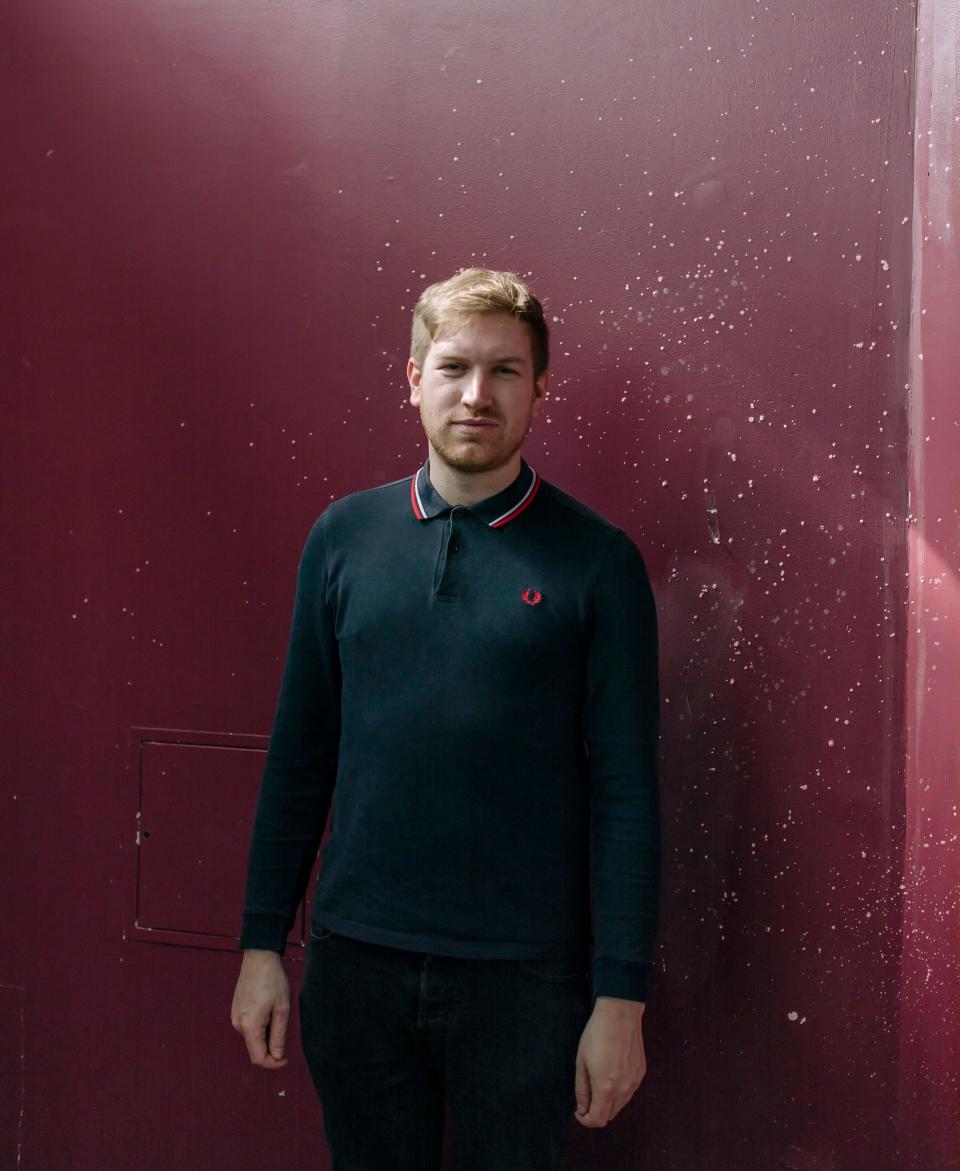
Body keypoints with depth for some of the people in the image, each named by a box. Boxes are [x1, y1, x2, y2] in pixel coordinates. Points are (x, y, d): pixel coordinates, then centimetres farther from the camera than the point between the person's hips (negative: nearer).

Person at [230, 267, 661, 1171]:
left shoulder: (597, 561, -6)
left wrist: (621, 998, -8)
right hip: (355, 960, 3)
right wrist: (262, 943, 5)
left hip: (524, 974, -2)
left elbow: (625, 794, -6)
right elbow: (298, 757, 6)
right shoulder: (343, 537, 2)